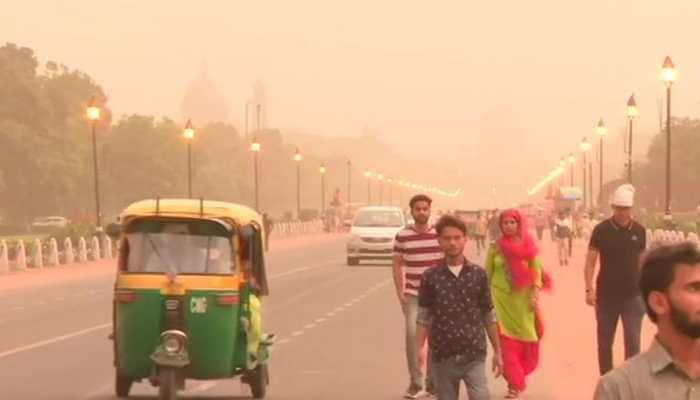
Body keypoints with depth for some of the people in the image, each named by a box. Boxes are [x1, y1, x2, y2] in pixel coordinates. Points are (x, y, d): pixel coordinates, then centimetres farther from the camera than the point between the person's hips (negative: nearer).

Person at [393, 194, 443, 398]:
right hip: (412, 294, -1)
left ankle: (433, 381, 19)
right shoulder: (402, 236, -2)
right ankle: (415, 382, -5)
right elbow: (397, 265, 4)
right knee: (412, 334, -15)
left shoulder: (440, 234, 0)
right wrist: (400, 293, -4)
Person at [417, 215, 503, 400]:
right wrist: (419, 349, -9)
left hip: (473, 355, 0)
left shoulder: (478, 274, 2)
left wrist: (497, 351, 7)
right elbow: (424, 317, 1)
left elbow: (489, 316, 7)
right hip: (443, 357, 1)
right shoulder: (431, 277, 0)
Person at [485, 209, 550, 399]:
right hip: (501, 297, 0)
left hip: (522, 298, 0)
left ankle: (517, 377, 29)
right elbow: (487, 274, 6)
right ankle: (515, 383, 2)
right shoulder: (495, 247, -1)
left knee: (524, 339, 7)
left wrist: (534, 295, -8)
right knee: (507, 341, -5)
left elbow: (537, 271, 1)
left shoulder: (528, 246, -1)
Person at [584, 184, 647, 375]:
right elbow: (590, 262, -5)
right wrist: (589, 289, -13)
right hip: (606, 296, 0)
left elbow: (642, 261, 9)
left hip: (633, 296, 1)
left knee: (633, 343, -4)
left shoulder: (639, 230, 0)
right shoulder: (601, 230, -7)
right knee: (605, 343, 10)